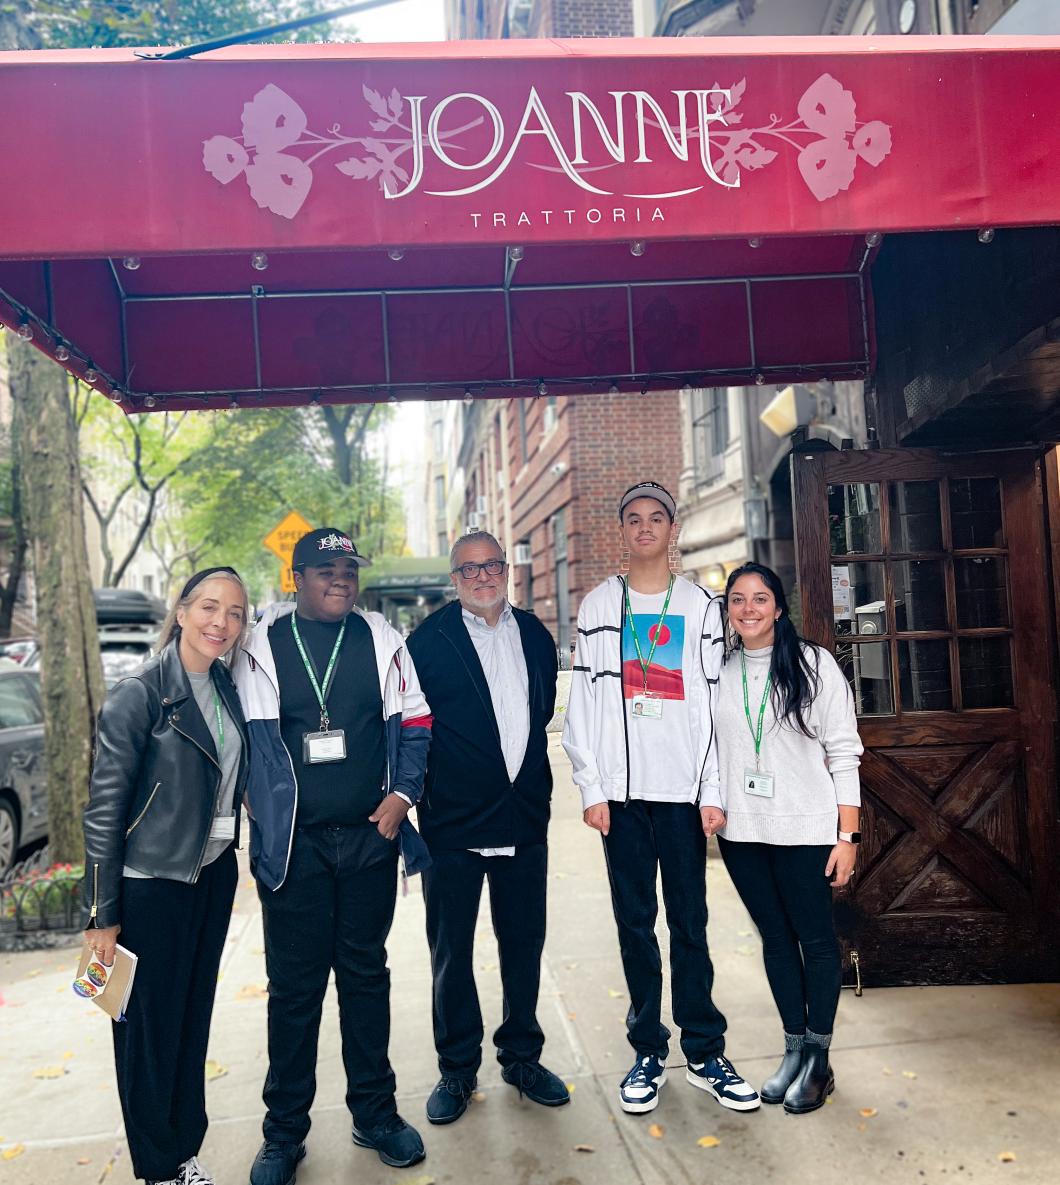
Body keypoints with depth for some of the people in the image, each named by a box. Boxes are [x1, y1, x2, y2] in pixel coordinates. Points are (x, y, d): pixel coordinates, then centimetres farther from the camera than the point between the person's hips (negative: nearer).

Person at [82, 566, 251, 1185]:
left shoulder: (227, 688, 2)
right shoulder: (140, 694, -16)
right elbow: (105, 807, -14)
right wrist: (102, 914, -12)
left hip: (214, 871, 6)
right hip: (152, 880, -6)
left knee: (195, 1014, 17)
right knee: (151, 1024, 8)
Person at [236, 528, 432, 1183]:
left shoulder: (380, 638, 3)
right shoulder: (264, 643, -1)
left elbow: (413, 722, 6)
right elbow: (253, 735, 0)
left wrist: (402, 794, -4)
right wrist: (268, 815, -7)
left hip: (370, 836, 2)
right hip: (294, 842, -1)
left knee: (367, 973, 14)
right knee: (295, 985, 7)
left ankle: (375, 1112, 30)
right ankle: (285, 1131, 25)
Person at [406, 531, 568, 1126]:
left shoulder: (535, 635, 7)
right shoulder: (429, 640, -6)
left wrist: (535, 782, 12)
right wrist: (411, 806, -7)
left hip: (525, 817, 4)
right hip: (452, 821, -3)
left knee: (524, 943, 14)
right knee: (451, 950, 10)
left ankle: (523, 1056, 33)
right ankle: (457, 1069, 28)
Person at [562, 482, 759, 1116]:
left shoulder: (702, 606, 6)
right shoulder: (599, 606, 7)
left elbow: (715, 702, 2)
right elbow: (583, 703, 3)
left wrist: (714, 793, -3)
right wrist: (592, 788, -3)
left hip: (684, 789, 0)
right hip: (622, 791, 1)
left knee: (690, 922, 6)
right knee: (635, 922, 8)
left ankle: (706, 1051, 18)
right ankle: (649, 1051, 20)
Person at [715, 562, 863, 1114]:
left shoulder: (813, 664, -5)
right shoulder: (719, 670, 4)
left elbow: (843, 751, -5)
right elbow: (710, 749, 10)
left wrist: (848, 835, -9)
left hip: (805, 828, -3)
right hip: (741, 830, 3)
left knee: (815, 938, 6)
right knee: (775, 937, 14)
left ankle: (818, 1058, 21)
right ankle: (794, 1047, 27)